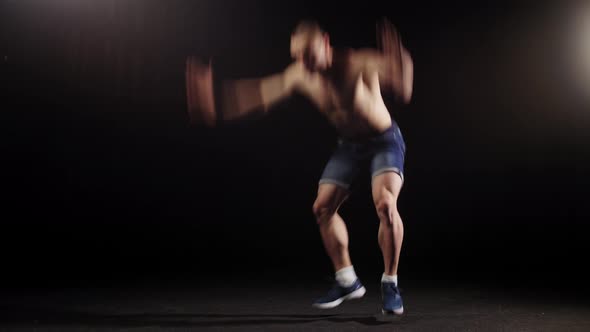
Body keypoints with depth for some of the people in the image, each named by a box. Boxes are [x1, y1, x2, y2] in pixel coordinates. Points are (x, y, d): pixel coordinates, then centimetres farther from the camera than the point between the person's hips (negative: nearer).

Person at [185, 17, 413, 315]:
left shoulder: (355, 62, -30)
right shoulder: (299, 76, -14)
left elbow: (381, 65, -50)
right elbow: (263, 92, -12)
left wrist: (396, 69, -73)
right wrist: (218, 97, -20)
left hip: (385, 139, -6)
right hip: (349, 143, 6)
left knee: (385, 204, -27)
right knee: (322, 207, 0)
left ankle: (390, 283, -8)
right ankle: (347, 281, 15)